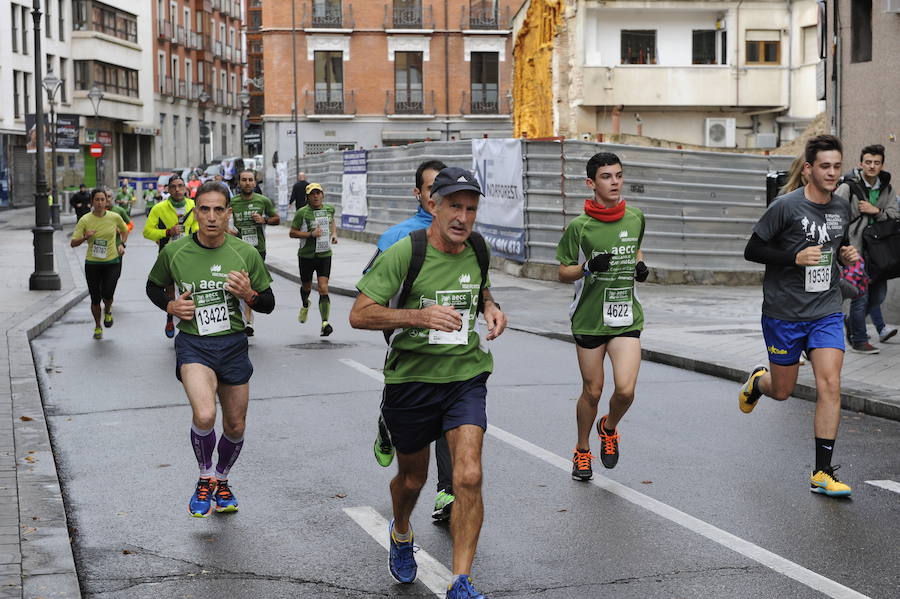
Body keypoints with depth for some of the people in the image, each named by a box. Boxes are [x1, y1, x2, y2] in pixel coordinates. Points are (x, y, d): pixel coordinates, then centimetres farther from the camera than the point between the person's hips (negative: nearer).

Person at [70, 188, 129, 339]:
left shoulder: (115, 217, -4)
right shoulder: (85, 220, -8)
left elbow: (124, 231, 18)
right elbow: (73, 243, -7)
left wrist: (122, 244, 2)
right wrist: (85, 237, -25)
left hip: (112, 262, 0)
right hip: (92, 263, 0)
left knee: (107, 295, -15)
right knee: (95, 299, 5)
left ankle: (107, 310, 22)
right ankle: (97, 326, 29)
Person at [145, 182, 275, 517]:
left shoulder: (246, 254, -3)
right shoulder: (174, 252, -4)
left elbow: (268, 304, 6)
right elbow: (154, 286, 14)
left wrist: (249, 295, -16)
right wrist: (170, 306, -6)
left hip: (233, 345, 3)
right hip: (193, 344, -2)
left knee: (235, 426, 12)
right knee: (204, 416, -26)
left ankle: (222, 481, 41)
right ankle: (205, 480, 2)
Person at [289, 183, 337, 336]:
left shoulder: (329, 209, 4)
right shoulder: (302, 213, -9)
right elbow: (292, 233, -9)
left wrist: (334, 234, 8)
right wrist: (311, 234, -20)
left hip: (325, 255, 1)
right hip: (306, 255, -1)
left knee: (323, 289, -13)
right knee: (306, 287, 17)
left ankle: (325, 323, -16)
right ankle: (305, 305, 53)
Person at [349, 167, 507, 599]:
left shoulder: (478, 248, 0)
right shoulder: (405, 252, -15)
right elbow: (359, 315, -17)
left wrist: (490, 306, 2)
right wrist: (420, 315, -29)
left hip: (466, 374, 2)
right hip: (411, 376, -2)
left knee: (469, 476, -16)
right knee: (412, 476, 17)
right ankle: (401, 534, 52)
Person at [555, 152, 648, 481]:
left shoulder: (636, 218, 3)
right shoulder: (579, 226, -9)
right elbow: (563, 272, -2)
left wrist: (640, 265, 3)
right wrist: (588, 267, -21)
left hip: (626, 316, 2)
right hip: (589, 318, -2)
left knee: (625, 390, -11)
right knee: (592, 391, 8)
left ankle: (609, 428, 23)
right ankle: (582, 451, 32)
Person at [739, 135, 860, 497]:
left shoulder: (842, 209, 6)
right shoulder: (786, 206, -12)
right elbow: (751, 250, -9)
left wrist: (846, 255, 0)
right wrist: (795, 257, -21)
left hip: (826, 313, 4)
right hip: (784, 313, -3)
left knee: (830, 386, -11)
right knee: (781, 391, 10)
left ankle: (822, 474, -4)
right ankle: (758, 381, 49)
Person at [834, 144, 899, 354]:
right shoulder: (849, 187, -10)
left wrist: (876, 211, -14)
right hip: (856, 249, -6)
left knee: (878, 293, 13)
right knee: (861, 295, -2)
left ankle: (852, 320, 37)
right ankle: (859, 341, 11)